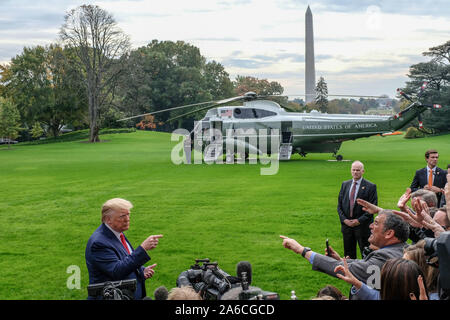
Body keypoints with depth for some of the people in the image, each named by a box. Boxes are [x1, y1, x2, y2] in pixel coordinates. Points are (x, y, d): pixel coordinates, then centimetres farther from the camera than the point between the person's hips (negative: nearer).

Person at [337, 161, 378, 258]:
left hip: (362, 226, -4)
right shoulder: (345, 184, 11)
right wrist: (344, 219, -4)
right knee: (348, 255, 9)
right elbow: (339, 205, 11)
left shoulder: (370, 187, -4)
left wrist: (359, 221, -14)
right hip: (346, 224, 4)